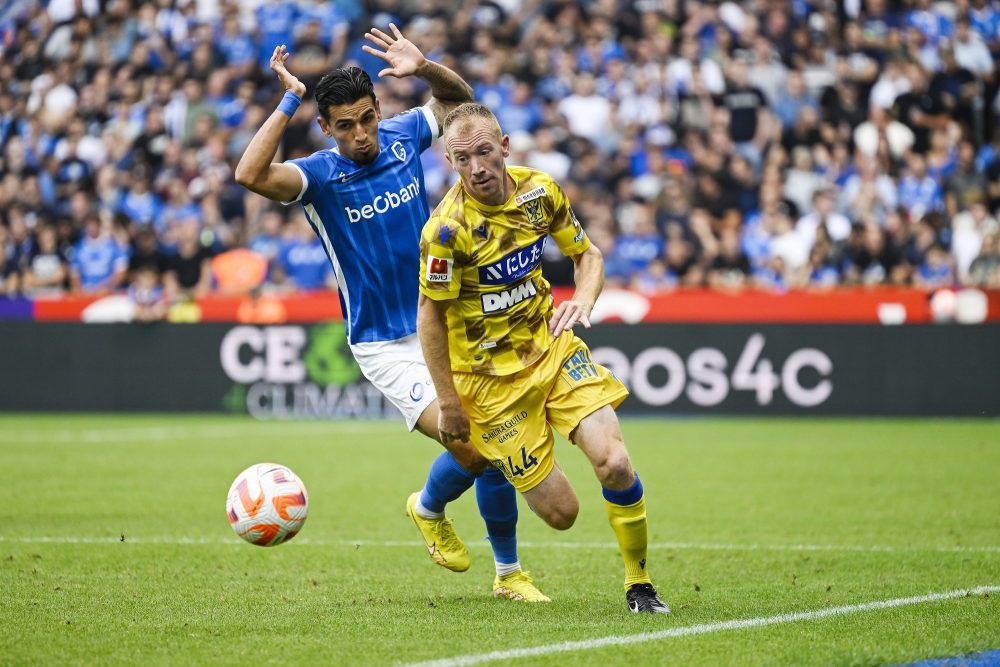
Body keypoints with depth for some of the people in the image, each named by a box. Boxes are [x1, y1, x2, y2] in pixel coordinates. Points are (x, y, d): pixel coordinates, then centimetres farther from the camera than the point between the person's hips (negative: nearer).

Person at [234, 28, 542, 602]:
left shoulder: (401, 136, -1)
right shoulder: (320, 174, -13)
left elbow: (459, 98, 15)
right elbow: (250, 174, -31)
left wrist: (424, 68, -6)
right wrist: (290, 102, -30)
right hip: (385, 347, -5)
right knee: (473, 449, -18)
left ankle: (508, 571, 24)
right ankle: (429, 508, 16)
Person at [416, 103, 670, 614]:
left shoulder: (540, 191, -7)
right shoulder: (447, 229, -22)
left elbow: (587, 254, 8)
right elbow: (430, 314, -13)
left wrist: (583, 300, -14)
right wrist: (449, 403, -11)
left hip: (552, 347, 4)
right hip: (489, 375, -4)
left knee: (615, 465, -16)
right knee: (561, 513, -3)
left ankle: (639, 585, 5)